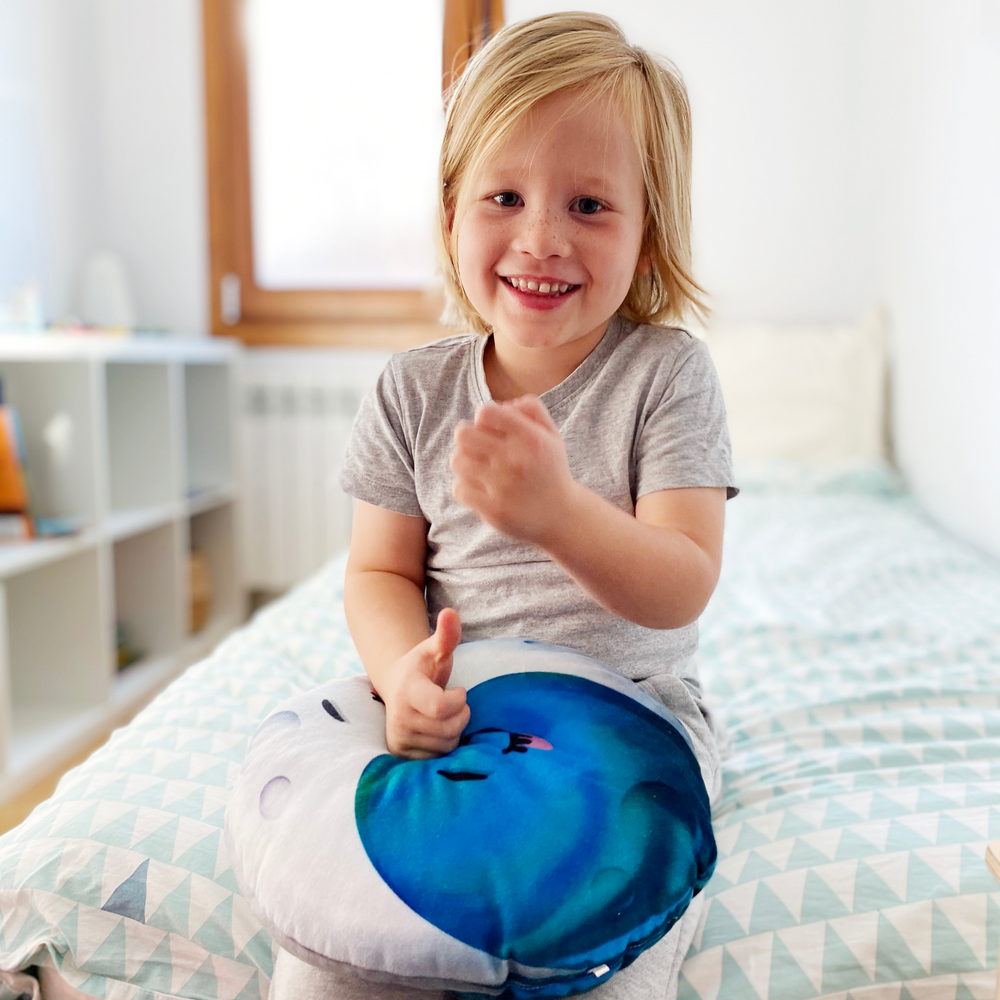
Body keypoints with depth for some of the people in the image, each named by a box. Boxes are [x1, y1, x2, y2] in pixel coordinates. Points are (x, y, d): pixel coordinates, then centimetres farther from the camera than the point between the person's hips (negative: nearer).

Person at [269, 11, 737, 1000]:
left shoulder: (667, 373, -8)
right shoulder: (414, 390, 1)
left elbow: (682, 590, -17)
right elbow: (379, 572, 3)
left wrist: (557, 513, -38)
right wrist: (404, 668, -20)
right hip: (456, 718, 2)